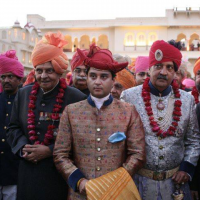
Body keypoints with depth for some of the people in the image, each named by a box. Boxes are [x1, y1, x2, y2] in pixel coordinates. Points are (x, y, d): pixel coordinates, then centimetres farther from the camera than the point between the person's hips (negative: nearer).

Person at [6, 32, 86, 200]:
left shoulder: (76, 98, -9)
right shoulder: (23, 94, 7)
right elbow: (14, 128, 13)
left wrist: (50, 151, -15)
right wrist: (23, 147, -7)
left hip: (61, 174, -4)